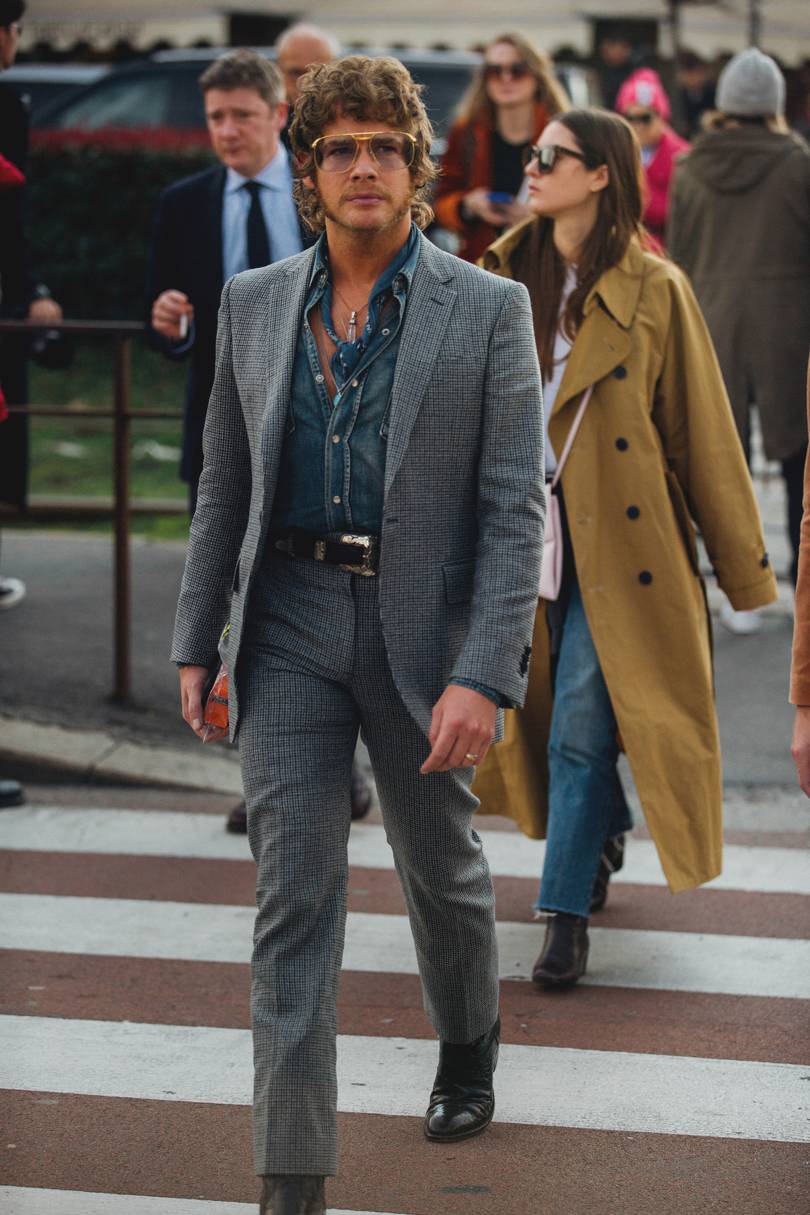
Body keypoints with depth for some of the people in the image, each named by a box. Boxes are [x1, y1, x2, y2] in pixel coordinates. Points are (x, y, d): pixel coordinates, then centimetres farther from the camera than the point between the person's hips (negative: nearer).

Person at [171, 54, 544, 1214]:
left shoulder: (487, 311, -5)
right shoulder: (254, 304, 6)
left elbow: (514, 508, -9)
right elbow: (224, 487, 12)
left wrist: (483, 675, -17)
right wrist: (196, 640, 7)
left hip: (421, 628, -2)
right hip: (289, 625, 2)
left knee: (442, 872, 17)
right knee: (294, 899, -4)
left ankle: (468, 1051, 47)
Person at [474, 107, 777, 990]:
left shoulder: (653, 292, -8)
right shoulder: (505, 278, 4)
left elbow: (703, 431, -3)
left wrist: (742, 564, 0)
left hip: (618, 538, -4)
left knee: (580, 723, -7)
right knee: (551, 710, 15)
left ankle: (566, 912, 1)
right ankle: (602, 831, 42)